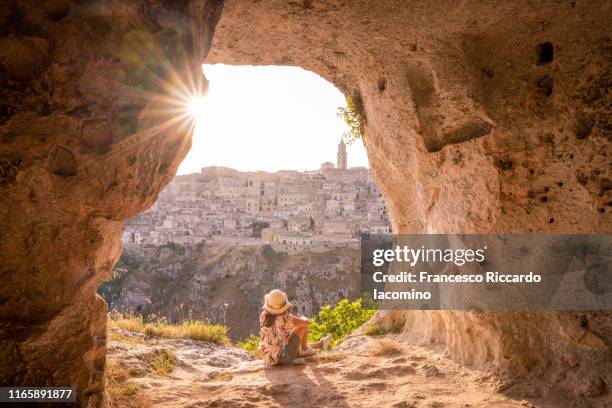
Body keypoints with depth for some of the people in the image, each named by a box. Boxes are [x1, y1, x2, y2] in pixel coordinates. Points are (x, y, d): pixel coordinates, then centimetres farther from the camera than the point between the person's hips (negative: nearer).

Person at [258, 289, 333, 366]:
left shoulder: (263, 316, -7)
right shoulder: (286, 318, -23)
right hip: (283, 358, -6)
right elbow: (307, 322, -8)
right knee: (304, 324, 2)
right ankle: (305, 349, 26)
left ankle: (320, 344, 53)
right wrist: (303, 319, 16)